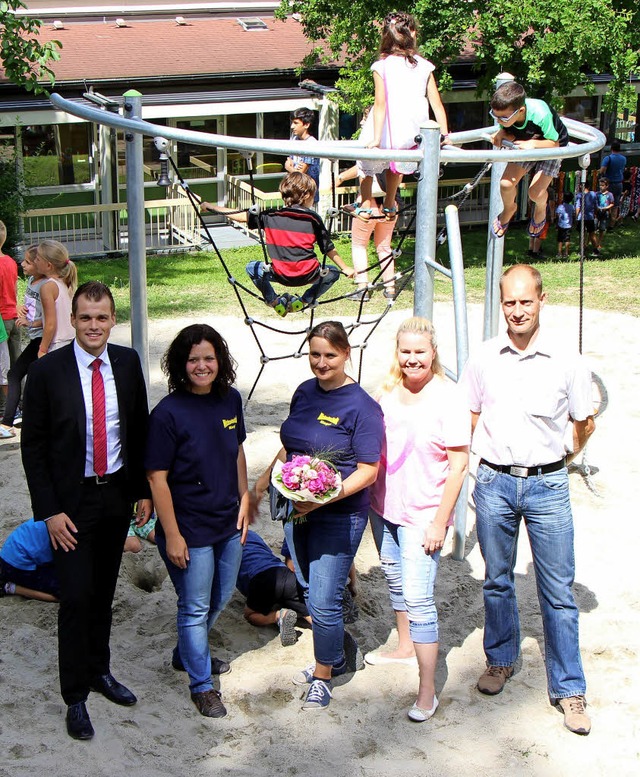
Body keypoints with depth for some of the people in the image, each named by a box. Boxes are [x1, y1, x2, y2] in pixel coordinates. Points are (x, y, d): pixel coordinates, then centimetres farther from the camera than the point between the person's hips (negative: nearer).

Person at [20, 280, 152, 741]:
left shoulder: (127, 363, -1)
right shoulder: (48, 371, -12)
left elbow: (140, 430, 8)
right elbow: (33, 446, -8)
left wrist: (144, 491, 5)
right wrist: (50, 511, -12)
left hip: (118, 494, 4)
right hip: (72, 500, -4)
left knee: (104, 591, 16)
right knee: (77, 597, -3)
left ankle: (99, 670, 34)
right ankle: (75, 696, 10)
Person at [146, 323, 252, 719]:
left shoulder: (230, 399, -2)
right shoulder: (168, 413, -19)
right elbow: (157, 478, -17)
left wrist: (245, 502, 10)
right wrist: (172, 535, -17)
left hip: (228, 523, 6)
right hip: (190, 528, -6)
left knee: (220, 598, 22)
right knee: (195, 607, 8)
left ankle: (188, 653, 47)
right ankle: (201, 683, 26)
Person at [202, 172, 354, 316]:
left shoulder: (270, 216, 5)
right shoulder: (313, 219, 4)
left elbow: (241, 216, 6)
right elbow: (329, 248, 9)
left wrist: (210, 206, 16)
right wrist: (345, 268, 22)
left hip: (280, 275, 1)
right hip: (308, 275, 0)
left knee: (252, 268, 27)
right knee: (333, 272, 27)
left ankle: (274, 301, 11)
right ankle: (304, 301, 12)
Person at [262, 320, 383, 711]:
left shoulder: (362, 406, -14)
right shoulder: (305, 392, 7)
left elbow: (368, 471, -16)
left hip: (338, 516, -7)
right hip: (296, 511, 7)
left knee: (323, 600, -3)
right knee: (311, 592, 18)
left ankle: (323, 677, 17)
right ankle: (343, 654, 41)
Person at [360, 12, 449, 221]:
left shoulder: (381, 66, -8)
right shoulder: (423, 66, 0)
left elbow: (380, 104, -14)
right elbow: (436, 104, 0)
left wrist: (376, 139, -16)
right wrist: (444, 134, 5)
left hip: (387, 133, -3)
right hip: (413, 135, 4)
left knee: (367, 163, 24)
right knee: (396, 163, 33)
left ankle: (366, 204, 21)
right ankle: (389, 205, 40)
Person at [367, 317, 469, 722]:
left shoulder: (449, 398, -15)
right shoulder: (389, 392, 3)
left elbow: (459, 464, -14)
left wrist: (440, 521, -16)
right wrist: (372, 503, 10)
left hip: (423, 516, -6)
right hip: (384, 507, 7)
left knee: (418, 598, -9)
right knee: (395, 579, 22)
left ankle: (428, 692, -3)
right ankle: (405, 647, 45)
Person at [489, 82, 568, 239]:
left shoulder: (541, 114, -41)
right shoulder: (505, 112, -29)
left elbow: (554, 143, -26)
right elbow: (510, 134, -8)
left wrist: (533, 144, -46)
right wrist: (501, 135, -32)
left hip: (550, 146, -4)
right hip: (525, 146, 4)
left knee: (536, 193, -15)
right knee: (506, 184, -14)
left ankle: (541, 208, 24)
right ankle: (509, 209, 22)